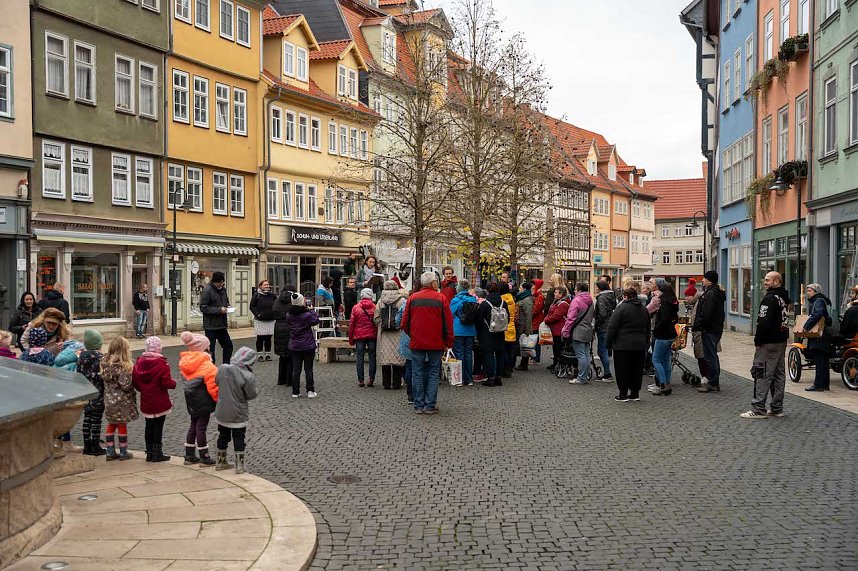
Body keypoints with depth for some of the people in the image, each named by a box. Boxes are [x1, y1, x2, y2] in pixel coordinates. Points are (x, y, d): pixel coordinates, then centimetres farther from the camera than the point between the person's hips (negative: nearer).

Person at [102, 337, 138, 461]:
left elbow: (105, 380, 9)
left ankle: (110, 452, 22)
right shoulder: (122, 366, -24)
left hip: (109, 399, 7)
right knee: (122, 425, 7)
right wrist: (131, 375, -9)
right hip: (122, 401, -7)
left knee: (111, 425, 17)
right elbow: (126, 386, -26)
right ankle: (123, 452, 18)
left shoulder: (105, 363, 0)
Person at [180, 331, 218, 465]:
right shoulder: (207, 366, -20)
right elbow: (212, 384, -18)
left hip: (191, 399, 7)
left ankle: (189, 456, 26)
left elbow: (186, 379, 13)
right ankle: (204, 458, 12)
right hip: (203, 401, -7)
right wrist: (218, 399, -7)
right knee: (201, 427, 1)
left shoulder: (185, 362, 2)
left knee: (193, 425, 18)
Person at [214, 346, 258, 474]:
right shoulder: (248, 376, -23)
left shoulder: (222, 369, -10)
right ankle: (239, 465, 16)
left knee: (223, 436, 20)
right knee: (238, 439, 10)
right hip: (238, 415, -4)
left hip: (221, 412, 4)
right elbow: (251, 395, -14)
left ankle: (221, 462, 33)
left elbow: (217, 382, 5)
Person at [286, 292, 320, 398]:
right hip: (308, 346, -4)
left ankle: (295, 392, 10)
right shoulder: (307, 315, -16)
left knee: (296, 369, 8)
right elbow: (316, 321, -1)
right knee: (308, 369, 5)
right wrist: (311, 311, 9)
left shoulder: (289, 316, -3)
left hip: (294, 347, 4)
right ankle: (310, 391, 8)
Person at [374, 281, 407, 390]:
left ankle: (386, 384, 10)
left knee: (385, 358, 7)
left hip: (384, 335, 2)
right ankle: (397, 383, 7)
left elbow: (376, 318, 3)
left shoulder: (381, 301, 4)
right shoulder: (402, 301, -4)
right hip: (398, 335, -2)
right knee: (398, 359, 5)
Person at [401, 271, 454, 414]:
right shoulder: (440, 298, -4)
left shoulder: (413, 298, 2)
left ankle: (419, 405, 10)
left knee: (417, 374, 8)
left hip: (417, 343, 2)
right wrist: (449, 342, 4)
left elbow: (405, 323, 5)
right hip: (436, 343, -2)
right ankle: (430, 405, 4)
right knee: (433, 374, 6)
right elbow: (448, 323, -4)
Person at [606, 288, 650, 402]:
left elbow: (612, 328, -11)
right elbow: (648, 329, 20)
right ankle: (635, 393, 15)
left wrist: (608, 344, -5)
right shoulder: (643, 309, 13)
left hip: (623, 345, -6)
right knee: (637, 370, 11)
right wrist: (646, 344, 25)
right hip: (640, 345, 6)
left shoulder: (621, 308, -9)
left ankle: (623, 394, 3)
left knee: (622, 370, 1)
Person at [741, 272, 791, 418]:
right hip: (782, 341, 10)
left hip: (769, 343, -10)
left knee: (762, 375, -7)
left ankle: (758, 409, -7)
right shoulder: (784, 298, 15)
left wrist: (758, 341, -15)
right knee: (779, 374, 12)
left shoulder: (770, 298, -17)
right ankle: (777, 408, 18)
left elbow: (764, 323, -22)